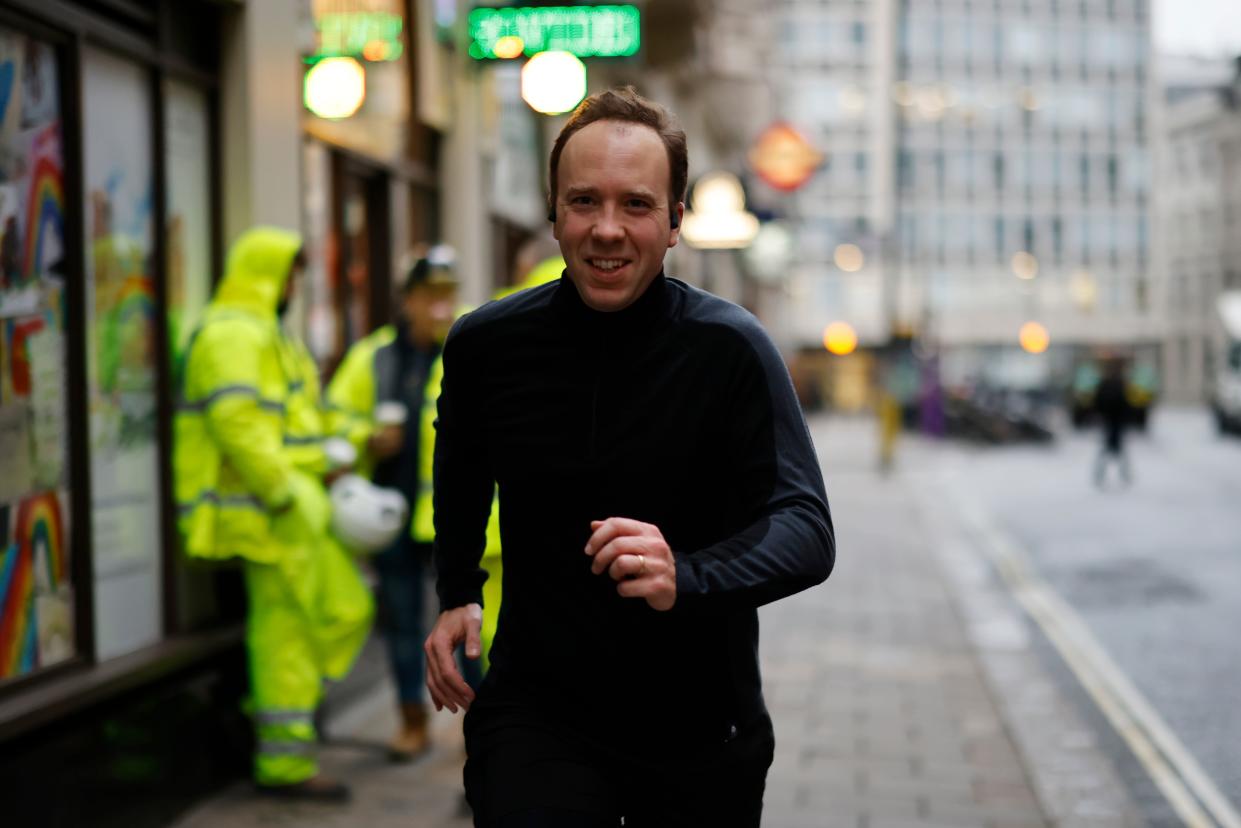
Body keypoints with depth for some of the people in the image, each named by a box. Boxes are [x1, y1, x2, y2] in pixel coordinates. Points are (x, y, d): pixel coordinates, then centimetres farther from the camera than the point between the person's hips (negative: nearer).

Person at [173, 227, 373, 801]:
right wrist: (284, 493, -24)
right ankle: (284, 762, 1)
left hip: (289, 503, 11)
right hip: (268, 510, -11)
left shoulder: (259, 333, 23)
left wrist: (322, 467, 12)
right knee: (285, 628, -6)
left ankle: (267, 711, 17)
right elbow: (235, 420, -25)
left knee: (346, 609, 11)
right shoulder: (233, 334, -12)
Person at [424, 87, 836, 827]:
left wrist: (685, 577, -38)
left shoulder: (730, 350, -14)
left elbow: (807, 530, -21)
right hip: (536, 706, 0)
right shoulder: (487, 345, -6)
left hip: (702, 731, 0)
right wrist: (458, 594, 10)